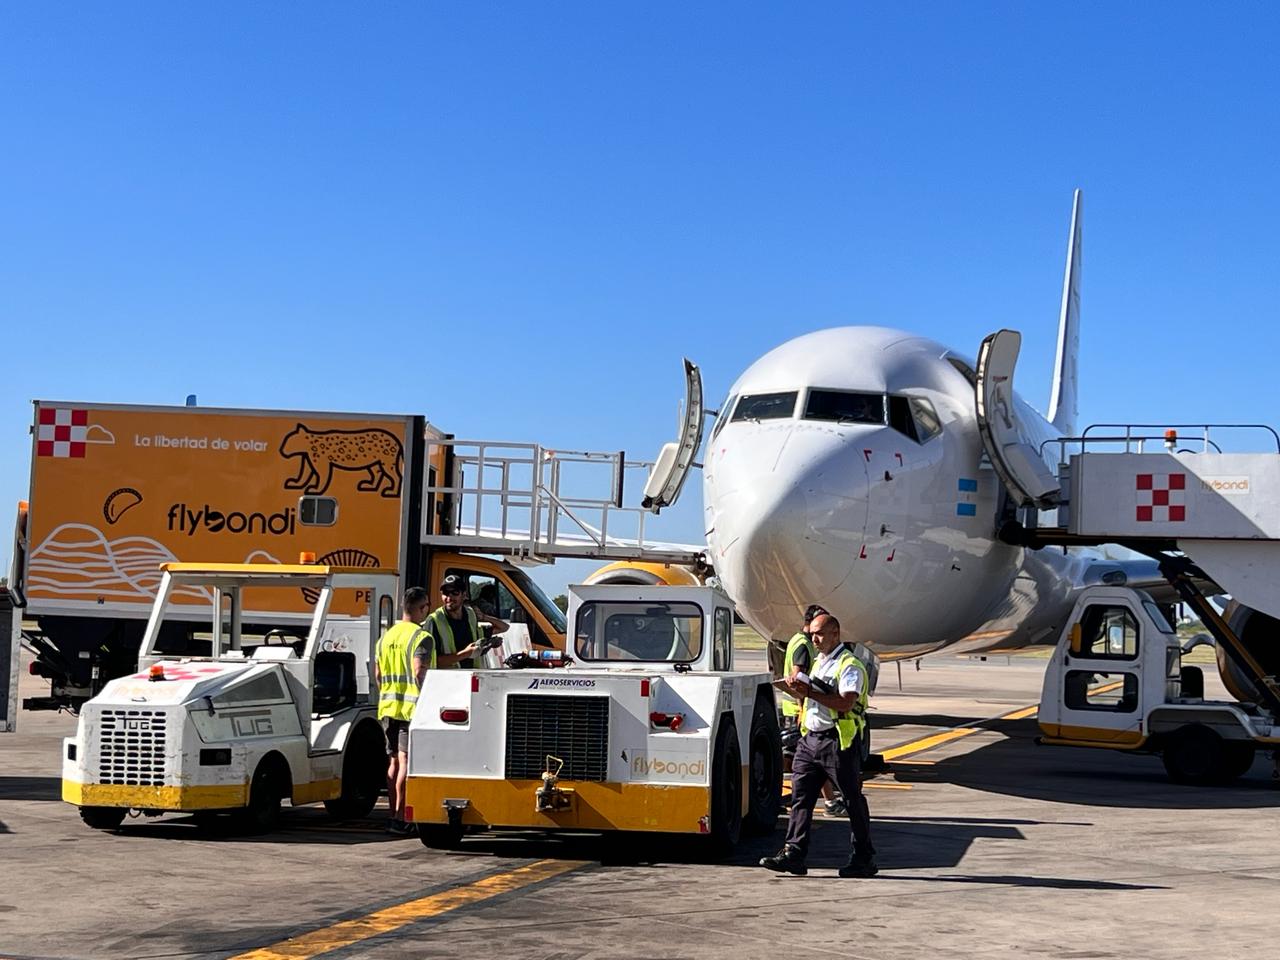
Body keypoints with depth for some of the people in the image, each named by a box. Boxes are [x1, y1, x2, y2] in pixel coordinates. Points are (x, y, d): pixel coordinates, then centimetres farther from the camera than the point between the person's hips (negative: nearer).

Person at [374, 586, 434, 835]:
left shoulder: (386, 636, 14)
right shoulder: (421, 637, -11)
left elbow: (377, 674, 18)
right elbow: (419, 672, -20)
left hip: (388, 707, 8)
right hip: (412, 707, -8)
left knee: (394, 762, 13)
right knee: (406, 762, -8)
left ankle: (394, 814, 17)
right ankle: (400, 818, -10)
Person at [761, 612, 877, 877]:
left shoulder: (850, 665, -9)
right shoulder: (818, 662, 19)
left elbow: (845, 703, -23)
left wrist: (809, 692, -23)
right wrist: (796, 690, 7)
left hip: (838, 740, -8)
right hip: (810, 738, 8)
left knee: (853, 800, 2)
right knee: (800, 796, 0)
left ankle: (864, 859, 10)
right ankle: (793, 853, -1)